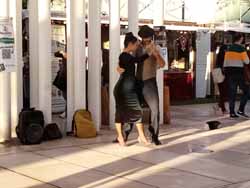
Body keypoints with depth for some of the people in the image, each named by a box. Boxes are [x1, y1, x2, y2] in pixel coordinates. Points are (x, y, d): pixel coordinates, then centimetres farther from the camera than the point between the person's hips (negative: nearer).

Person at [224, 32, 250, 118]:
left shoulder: (229, 48, 11)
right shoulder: (241, 48, -9)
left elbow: (225, 62, 12)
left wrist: (225, 71, 17)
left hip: (229, 72, 6)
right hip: (238, 72, -6)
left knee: (232, 93, 8)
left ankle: (232, 112, 6)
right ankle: (241, 110, -3)